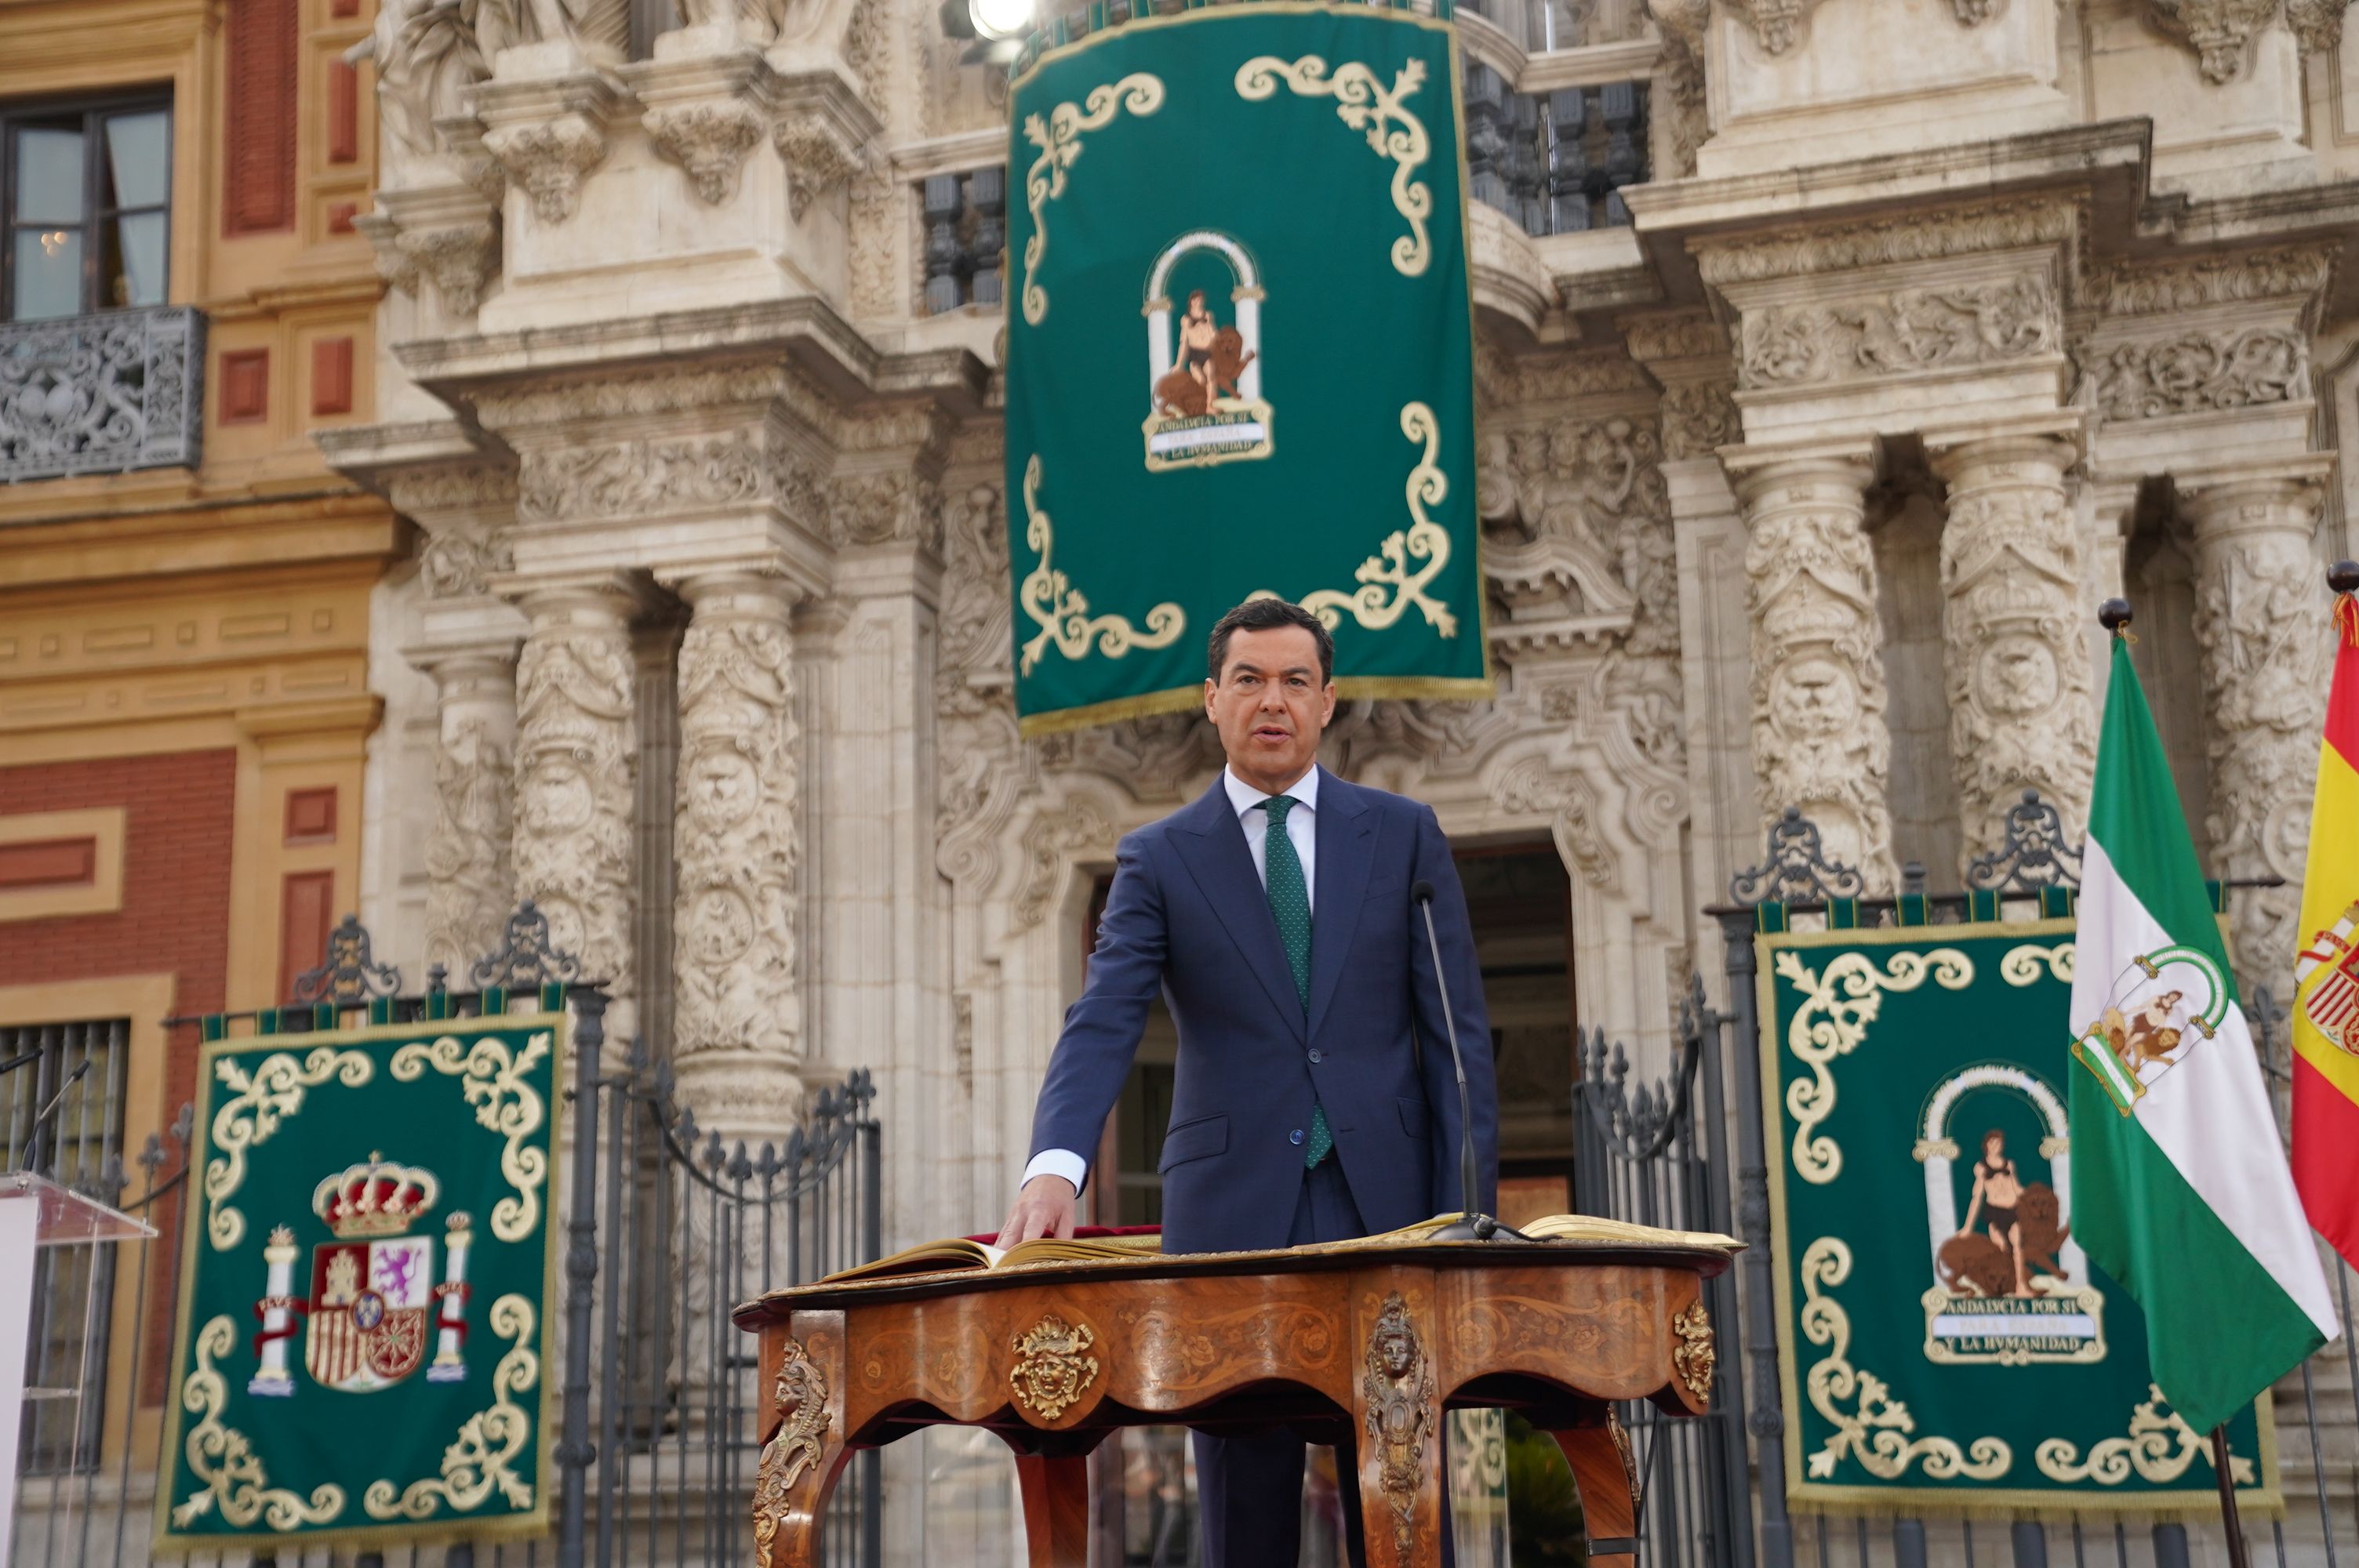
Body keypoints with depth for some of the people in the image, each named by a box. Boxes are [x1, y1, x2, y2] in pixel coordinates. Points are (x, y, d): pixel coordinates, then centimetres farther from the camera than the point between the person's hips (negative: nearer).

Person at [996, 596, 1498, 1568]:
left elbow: (1457, 1036, 6)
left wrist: (1467, 1219, -3)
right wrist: (1056, 1168, -25)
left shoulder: (1403, 835, 9)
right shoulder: (1159, 859, 6)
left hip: (1383, 1206, 1)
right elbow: (1102, 1027, -7)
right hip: (1234, 1216, 0)